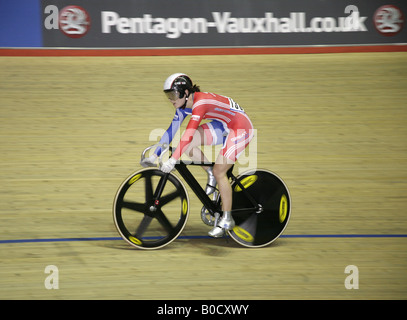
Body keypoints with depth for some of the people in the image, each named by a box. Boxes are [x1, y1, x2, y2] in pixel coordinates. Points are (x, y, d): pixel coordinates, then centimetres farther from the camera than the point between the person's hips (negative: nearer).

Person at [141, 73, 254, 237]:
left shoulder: (200, 103, -30)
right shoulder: (183, 106, -3)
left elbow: (189, 132, -38)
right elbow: (172, 130, 2)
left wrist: (173, 159, -43)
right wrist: (155, 155, -1)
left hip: (241, 128, -9)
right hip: (224, 126, 9)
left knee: (219, 171, -16)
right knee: (188, 145, -8)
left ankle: (227, 219, -6)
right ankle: (211, 174, 11)